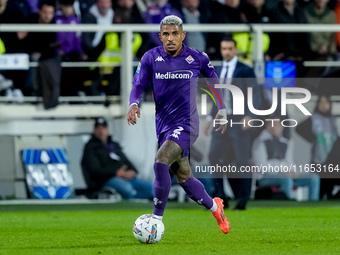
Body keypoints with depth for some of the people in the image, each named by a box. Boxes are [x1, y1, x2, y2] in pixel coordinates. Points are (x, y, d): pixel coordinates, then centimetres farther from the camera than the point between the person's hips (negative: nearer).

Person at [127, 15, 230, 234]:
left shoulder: (197, 58, -4)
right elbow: (138, 85, -1)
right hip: (164, 125, 5)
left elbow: (214, 81, 11)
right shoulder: (151, 58, 0)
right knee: (184, 178, 13)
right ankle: (215, 207, 39)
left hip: (186, 124, -5)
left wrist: (222, 111, 9)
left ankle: (156, 220, -19)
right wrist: (134, 104, -22)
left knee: (161, 163, -26)